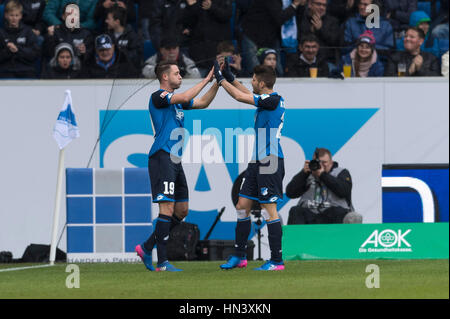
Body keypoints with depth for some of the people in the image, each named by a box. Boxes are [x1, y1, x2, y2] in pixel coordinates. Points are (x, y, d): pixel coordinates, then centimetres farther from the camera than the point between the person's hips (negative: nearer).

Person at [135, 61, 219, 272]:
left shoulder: (176, 99, 19)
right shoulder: (158, 97, -7)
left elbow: (203, 103, 23)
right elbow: (185, 98, -22)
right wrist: (207, 79, -16)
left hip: (175, 160, 9)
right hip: (162, 157, -9)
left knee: (182, 210, 10)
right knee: (167, 208, -13)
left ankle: (147, 247, 19)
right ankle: (162, 263, -13)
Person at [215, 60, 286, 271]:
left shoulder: (273, 100, -15)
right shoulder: (267, 99, 12)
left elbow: (241, 97, -13)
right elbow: (247, 94, 32)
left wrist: (221, 79, -2)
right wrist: (230, 78, 26)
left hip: (270, 161, -10)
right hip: (258, 161, 10)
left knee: (269, 210, -8)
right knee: (243, 205, 11)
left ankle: (277, 260, -5)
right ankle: (239, 256, 18)